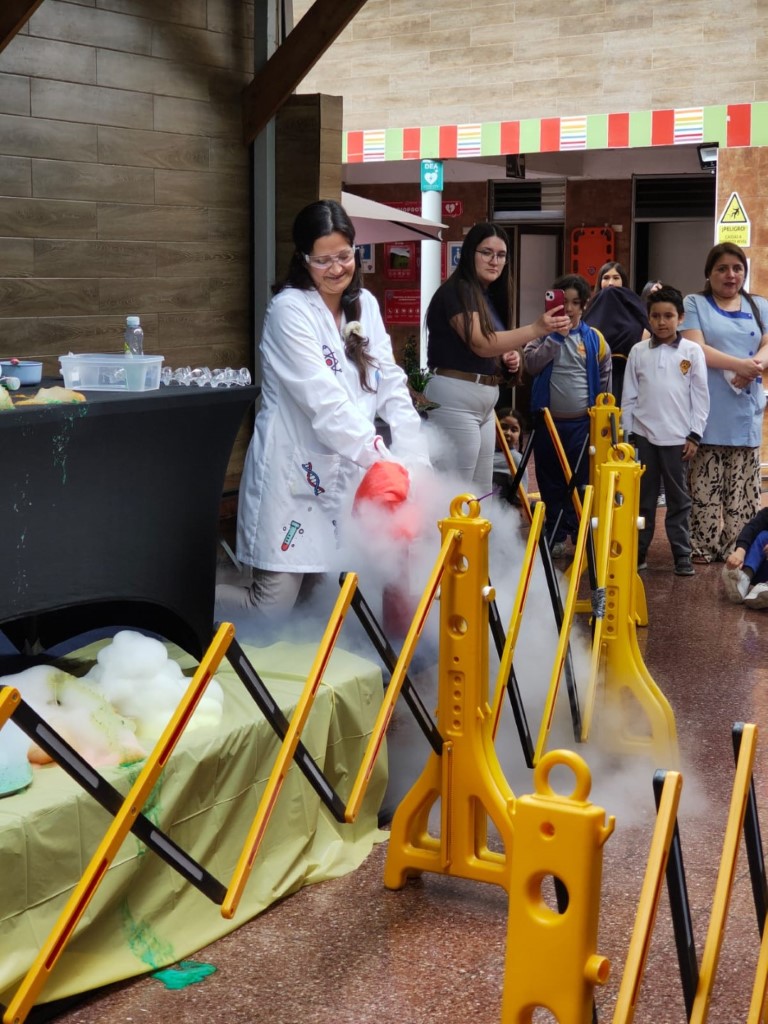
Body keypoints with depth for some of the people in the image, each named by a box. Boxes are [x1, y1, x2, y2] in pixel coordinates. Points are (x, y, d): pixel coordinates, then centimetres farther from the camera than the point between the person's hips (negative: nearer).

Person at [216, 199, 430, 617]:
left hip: (347, 476, 6)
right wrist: (381, 458, -28)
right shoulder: (290, 309, -13)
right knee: (274, 605, -3)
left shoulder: (365, 305, 8)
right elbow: (324, 401, -22)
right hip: (294, 475, -6)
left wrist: (415, 460, -13)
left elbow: (391, 384, 0)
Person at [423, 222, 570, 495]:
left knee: (482, 496, 12)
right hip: (455, 398, -10)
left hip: (484, 402, 10)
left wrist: (506, 358, 4)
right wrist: (536, 328, -32)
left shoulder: (490, 296, 16)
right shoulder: (457, 291, -11)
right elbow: (481, 343, -24)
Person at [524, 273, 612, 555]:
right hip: (548, 420, 1)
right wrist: (556, 336, -15)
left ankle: (578, 534, 8)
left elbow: (605, 381, 9)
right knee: (550, 481, 7)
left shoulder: (595, 339, 3)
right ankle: (554, 535, 16)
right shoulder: (544, 334, 3)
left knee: (580, 481, 0)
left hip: (582, 422, -1)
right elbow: (531, 364, -13)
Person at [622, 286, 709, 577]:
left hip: (677, 437, -1)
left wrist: (695, 435, -3)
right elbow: (629, 396, 7)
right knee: (643, 497, 9)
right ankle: (637, 552, 16)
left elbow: (700, 397, 1)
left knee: (678, 499, 6)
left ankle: (682, 555, 11)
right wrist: (628, 433, 4)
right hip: (643, 436, 1)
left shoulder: (692, 351, 0)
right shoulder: (638, 352, 4)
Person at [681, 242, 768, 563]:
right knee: (705, 484, -3)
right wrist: (738, 364, -20)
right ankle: (703, 546, 4)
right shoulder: (695, 304, 6)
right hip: (707, 410, -3)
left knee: (742, 486, 4)